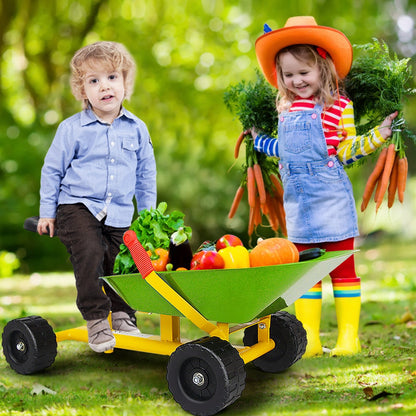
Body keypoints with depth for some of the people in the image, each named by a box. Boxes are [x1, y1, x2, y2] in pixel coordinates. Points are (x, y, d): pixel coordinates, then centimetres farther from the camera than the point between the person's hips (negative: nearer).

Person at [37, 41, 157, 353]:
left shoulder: (137, 129, 5)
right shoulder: (72, 129, -4)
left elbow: (146, 174, 15)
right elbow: (52, 169, 5)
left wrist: (148, 215, 15)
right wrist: (47, 212, 5)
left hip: (120, 214, 3)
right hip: (78, 207, -3)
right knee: (90, 254, -22)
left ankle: (123, 316, 23)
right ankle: (96, 320, -9)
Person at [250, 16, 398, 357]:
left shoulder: (339, 105, -6)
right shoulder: (286, 109, 11)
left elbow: (345, 151, -3)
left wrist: (376, 136, -15)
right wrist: (258, 139, 29)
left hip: (331, 198, -5)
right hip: (297, 199, 6)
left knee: (342, 266, 4)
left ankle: (349, 337, 13)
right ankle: (309, 339, 18)